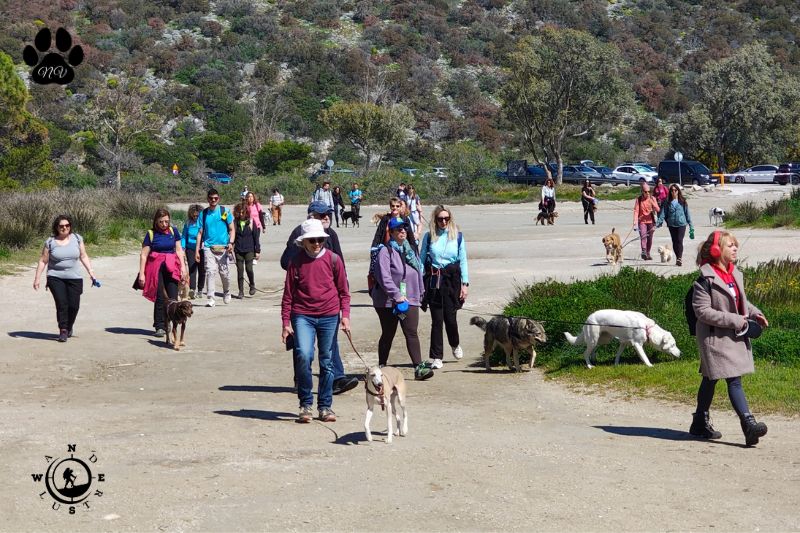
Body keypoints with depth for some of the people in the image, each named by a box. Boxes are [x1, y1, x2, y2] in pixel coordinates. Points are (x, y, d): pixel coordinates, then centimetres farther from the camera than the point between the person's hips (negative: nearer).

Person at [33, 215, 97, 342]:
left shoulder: (77, 238, 4)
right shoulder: (50, 242, -2)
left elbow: (83, 256, 10)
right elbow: (43, 261, 3)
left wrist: (91, 272, 2)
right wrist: (37, 278, 1)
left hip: (74, 278, 2)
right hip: (55, 278, -2)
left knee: (74, 305, -3)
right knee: (61, 304, -14)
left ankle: (69, 327, 24)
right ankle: (63, 331, -5)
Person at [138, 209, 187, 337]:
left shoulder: (173, 231, 9)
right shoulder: (151, 234, 1)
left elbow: (179, 250, 14)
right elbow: (144, 255, 0)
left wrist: (183, 267, 5)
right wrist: (141, 273, -4)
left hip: (171, 267, 2)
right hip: (156, 267, -2)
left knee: (173, 298, -4)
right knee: (159, 298, -3)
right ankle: (160, 327, 3)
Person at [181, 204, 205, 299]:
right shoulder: (188, 224, 5)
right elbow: (184, 236, 9)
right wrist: (182, 248, 0)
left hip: (202, 249, 0)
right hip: (190, 249, 0)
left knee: (202, 270, 8)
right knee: (192, 269, -13)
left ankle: (200, 290, 21)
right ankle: (192, 290, -22)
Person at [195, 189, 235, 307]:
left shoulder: (224, 211, 4)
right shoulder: (203, 213, 8)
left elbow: (231, 229, 7)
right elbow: (200, 232, 12)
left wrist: (231, 243, -10)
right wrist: (197, 250, 7)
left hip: (223, 247, -1)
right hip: (208, 247, 1)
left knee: (224, 272, 4)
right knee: (210, 272, -11)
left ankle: (227, 293, 31)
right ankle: (211, 298, -10)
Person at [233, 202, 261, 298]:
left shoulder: (251, 222, -1)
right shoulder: (235, 222, 4)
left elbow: (256, 236, 2)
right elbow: (232, 236, 10)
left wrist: (257, 251, 0)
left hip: (249, 250, -2)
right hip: (238, 250, 2)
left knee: (249, 268, -11)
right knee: (240, 270, 2)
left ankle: (252, 285, 16)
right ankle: (241, 291, 9)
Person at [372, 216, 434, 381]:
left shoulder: (410, 250, 13)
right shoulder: (385, 251, -9)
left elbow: (418, 272, 19)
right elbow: (384, 276, -18)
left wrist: (420, 292, 15)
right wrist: (396, 295, -21)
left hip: (410, 299, 5)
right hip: (388, 301, -5)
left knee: (411, 333, -5)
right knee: (388, 334, 6)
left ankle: (419, 367, -10)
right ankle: (382, 367, 19)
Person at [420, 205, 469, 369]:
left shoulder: (457, 236, 4)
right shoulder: (429, 237, 4)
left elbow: (463, 261, 6)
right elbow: (422, 259, 7)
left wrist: (465, 283, 1)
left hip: (452, 279, 0)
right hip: (433, 280, 0)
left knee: (450, 317, 0)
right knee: (437, 319, 0)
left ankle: (455, 344, 31)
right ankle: (436, 357, 6)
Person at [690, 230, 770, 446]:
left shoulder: (735, 274, 9)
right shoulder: (706, 279, -17)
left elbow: (741, 300, 24)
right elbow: (702, 311, -20)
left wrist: (755, 313, 5)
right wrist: (734, 320, -21)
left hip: (735, 337, 9)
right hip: (716, 337, -8)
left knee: (710, 379, 17)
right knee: (734, 380, -13)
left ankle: (700, 423, 26)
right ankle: (749, 425, -16)